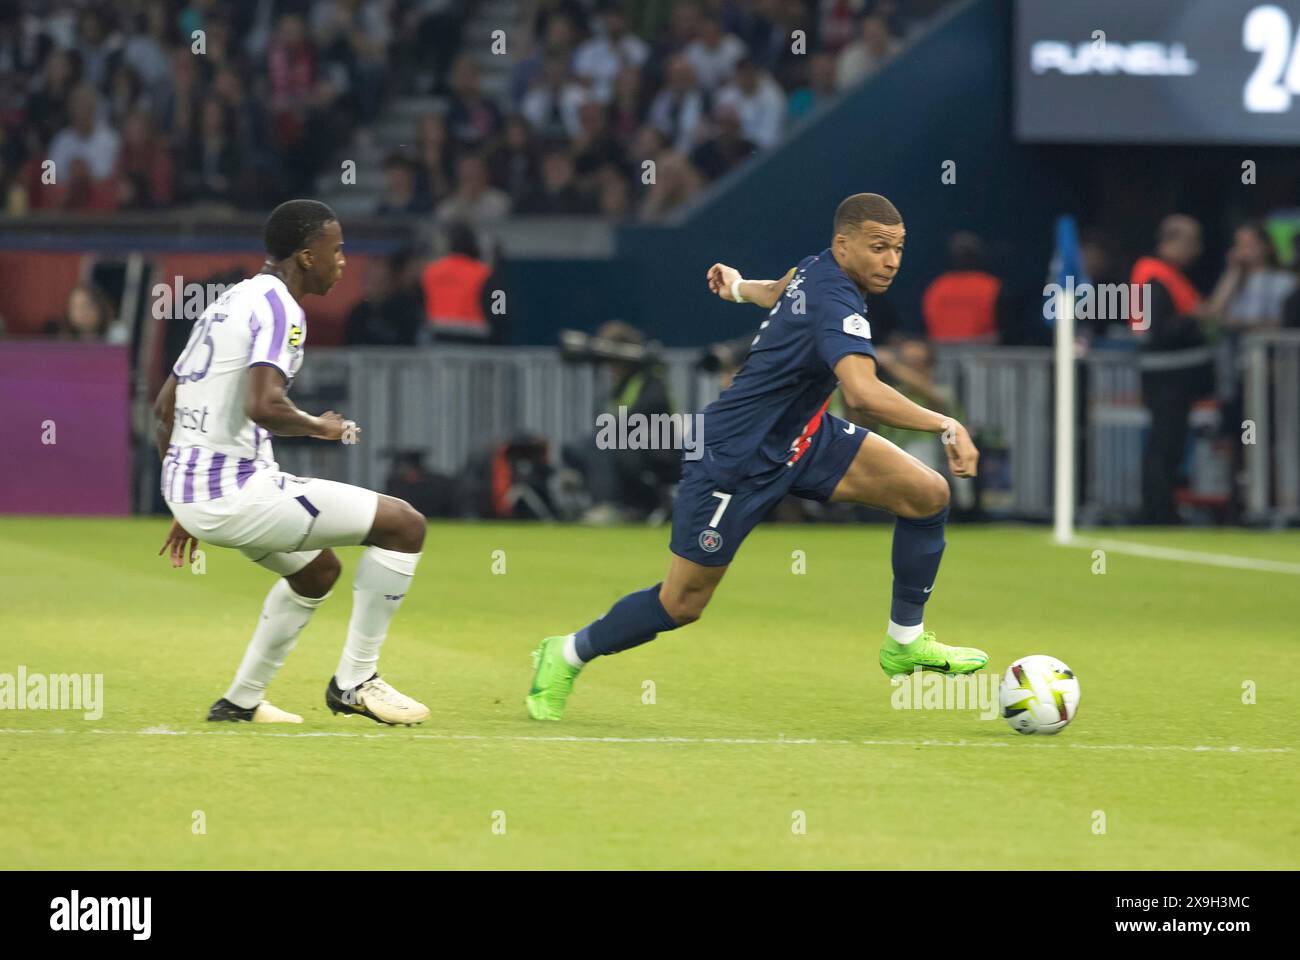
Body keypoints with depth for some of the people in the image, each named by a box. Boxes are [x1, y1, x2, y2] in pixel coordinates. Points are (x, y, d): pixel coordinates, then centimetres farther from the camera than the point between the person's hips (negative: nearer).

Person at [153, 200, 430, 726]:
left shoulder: (229, 302, 18)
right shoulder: (279, 308, -11)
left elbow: (164, 405, 24)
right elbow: (263, 406, -27)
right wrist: (321, 427, -7)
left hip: (184, 489, 10)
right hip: (235, 492, -10)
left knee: (316, 569, 32)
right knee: (404, 524, -5)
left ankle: (240, 701, 33)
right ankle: (353, 681, 1)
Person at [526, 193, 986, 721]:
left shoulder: (817, 270, -3)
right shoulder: (835, 303, -31)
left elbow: (783, 291, 23)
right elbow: (863, 392, -49)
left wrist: (741, 287, 45)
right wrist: (946, 426, -50)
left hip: (800, 435, 9)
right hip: (738, 459, -9)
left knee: (928, 493, -4)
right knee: (682, 604, 3)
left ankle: (905, 642, 9)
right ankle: (566, 656, 27)